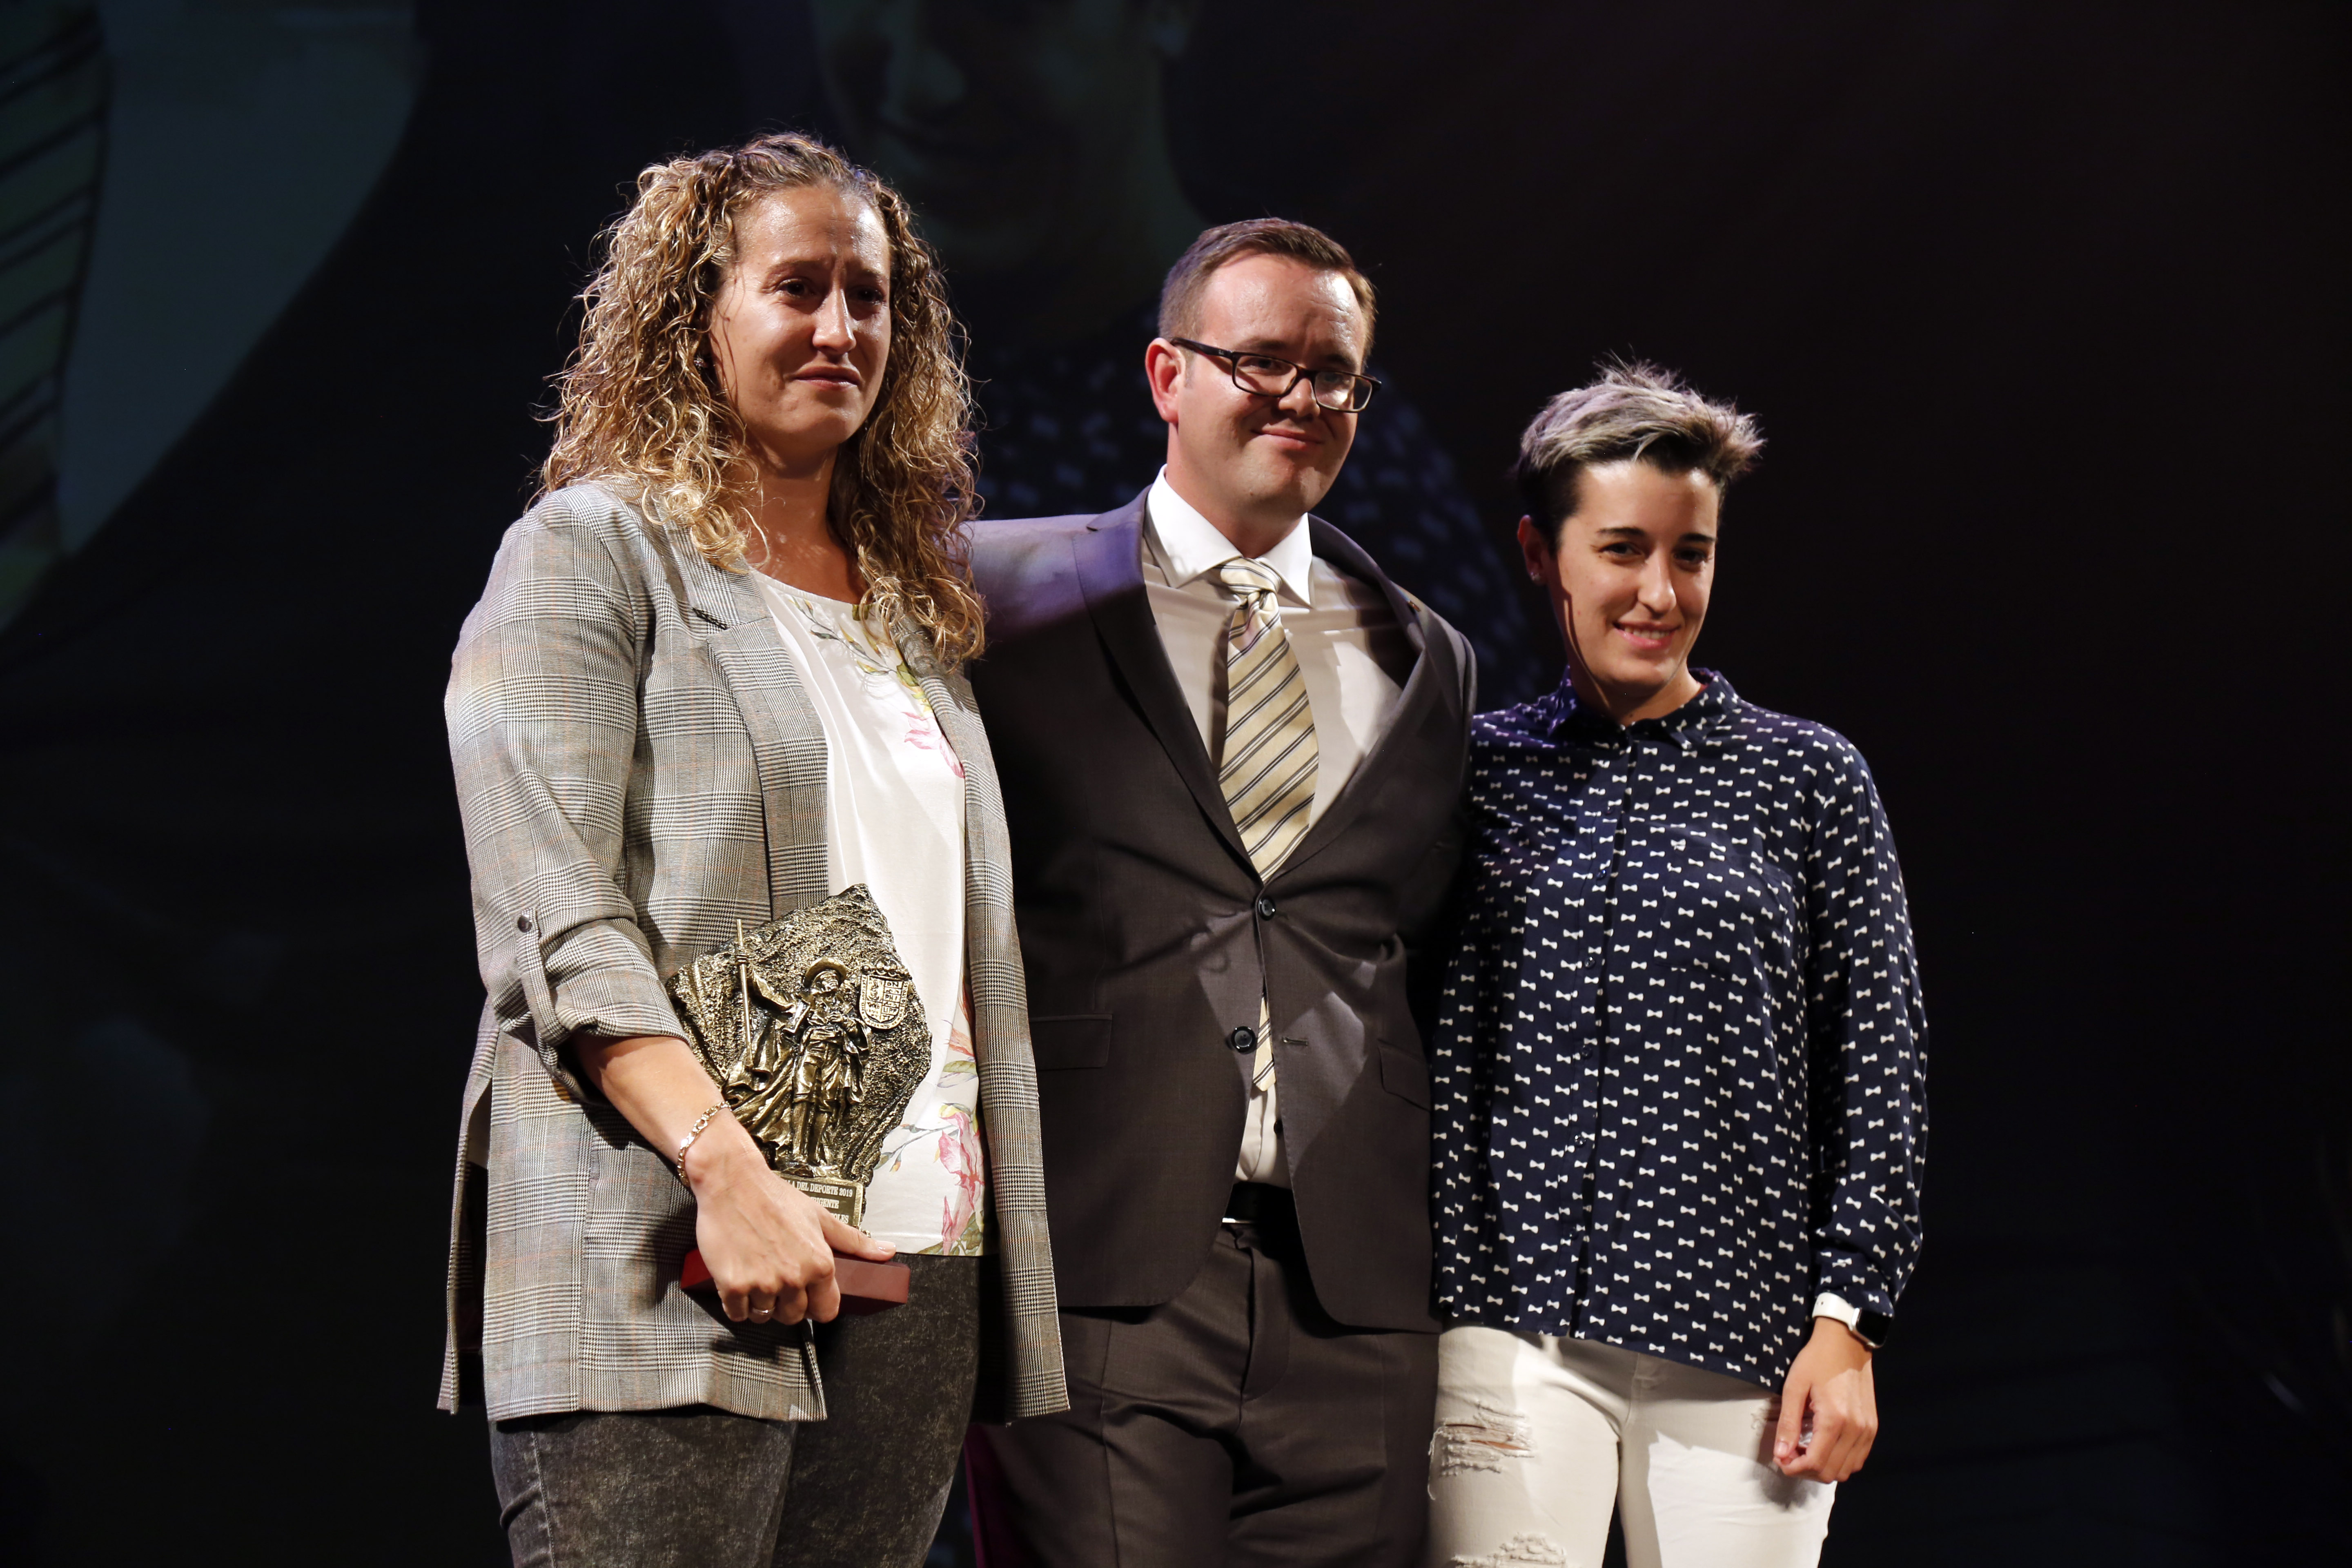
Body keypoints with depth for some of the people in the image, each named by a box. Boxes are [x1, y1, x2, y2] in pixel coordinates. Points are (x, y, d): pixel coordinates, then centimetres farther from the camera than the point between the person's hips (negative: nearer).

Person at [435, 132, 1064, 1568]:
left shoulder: (915, 605, 21)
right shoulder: (595, 552, 2)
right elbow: (553, 916, -10)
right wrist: (727, 1170, -21)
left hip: (915, 1266, 6)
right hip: (664, 1280, -6)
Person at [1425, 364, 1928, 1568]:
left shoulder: (1808, 778, 5)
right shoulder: (1477, 772, 7)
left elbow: (1878, 1066, 4)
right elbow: (1432, 1055, 9)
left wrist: (1847, 1324, -2)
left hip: (1740, 1334, 0)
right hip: (1512, 1328, 0)